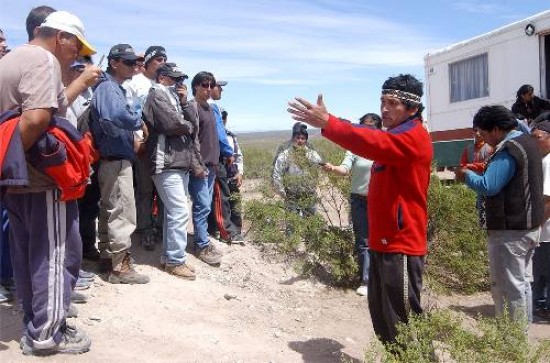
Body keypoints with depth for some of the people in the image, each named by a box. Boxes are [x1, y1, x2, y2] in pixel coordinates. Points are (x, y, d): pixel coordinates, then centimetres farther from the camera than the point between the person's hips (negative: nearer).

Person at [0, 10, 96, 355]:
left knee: (28, 255, 16)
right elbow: (36, 119, -29)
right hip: (42, 179, -10)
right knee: (56, 255, 1)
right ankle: (46, 334, 8)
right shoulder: (44, 60, -15)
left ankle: (35, 324, 26)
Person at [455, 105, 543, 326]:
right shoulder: (527, 142, 11)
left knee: (509, 286, -2)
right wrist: (488, 168, 9)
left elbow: (487, 186, -27)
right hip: (529, 225, 10)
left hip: (510, 231, -10)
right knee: (521, 281, 18)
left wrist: (466, 175, -12)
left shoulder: (508, 150, -20)